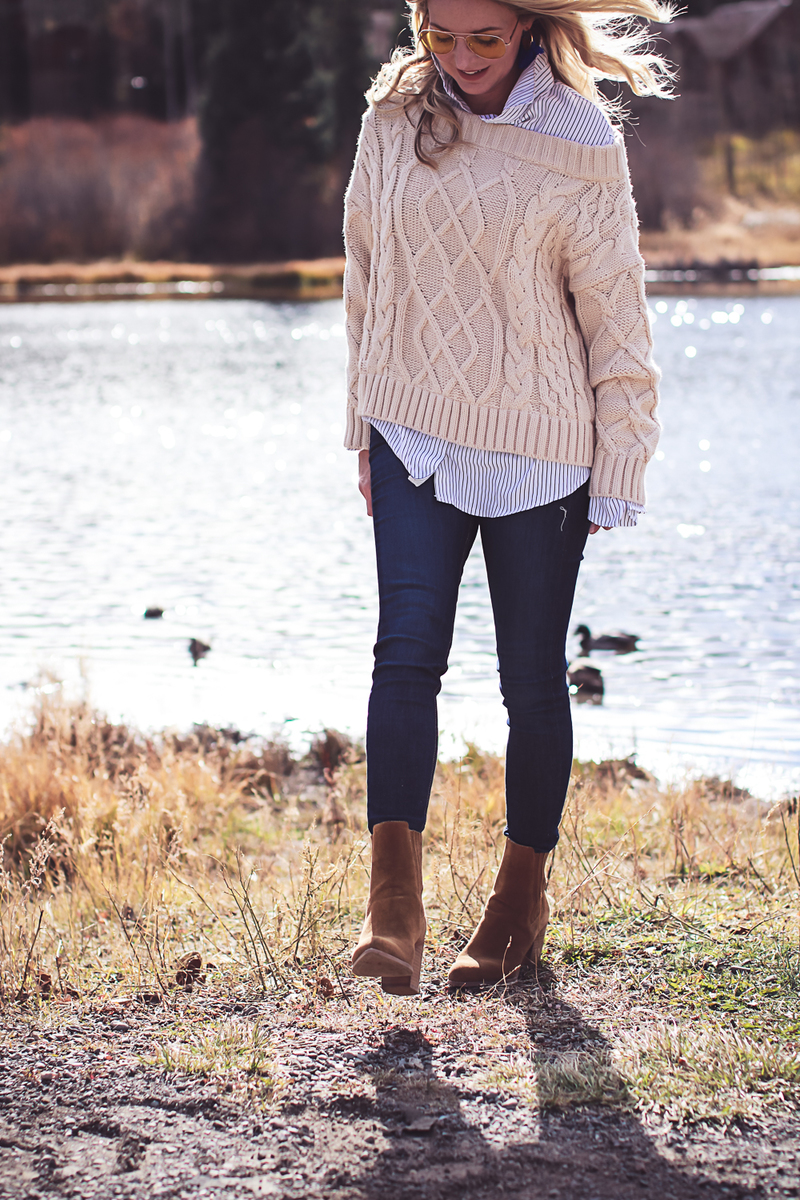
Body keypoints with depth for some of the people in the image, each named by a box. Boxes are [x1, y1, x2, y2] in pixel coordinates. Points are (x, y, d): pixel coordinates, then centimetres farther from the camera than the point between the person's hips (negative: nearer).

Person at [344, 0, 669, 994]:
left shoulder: (576, 147, -9)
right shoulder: (395, 117, 2)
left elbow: (616, 320, -4)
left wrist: (616, 481, -3)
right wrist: (365, 430, 13)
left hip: (540, 445, -2)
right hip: (415, 434, 3)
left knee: (532, 676, 6)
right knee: (407, 651, -12)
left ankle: (522, 895, 21)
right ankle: (393, 908, -18)